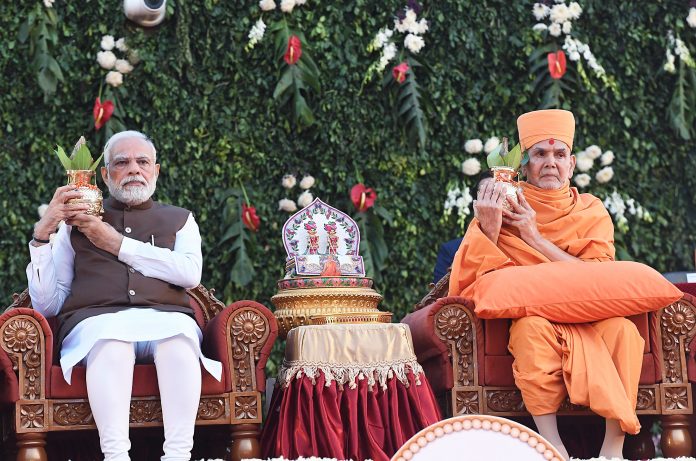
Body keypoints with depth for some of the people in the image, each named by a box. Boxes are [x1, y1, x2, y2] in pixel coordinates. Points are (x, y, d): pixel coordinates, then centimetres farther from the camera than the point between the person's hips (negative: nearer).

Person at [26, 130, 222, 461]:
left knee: (178, 332, -37)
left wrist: (117, 244, 1)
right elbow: (46, 305, 14)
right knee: (113, 335, -38)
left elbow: (190, 273, 0)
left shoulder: (179, 220, 25)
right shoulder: (77, 223, 22)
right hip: (95, 319, -1)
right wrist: (42, 233, 4)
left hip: (166, 318, 1)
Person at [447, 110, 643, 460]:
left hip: (586, 314, 2)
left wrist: (534, 237, -13)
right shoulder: (502, 206, 3)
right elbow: (474, 278, -5)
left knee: (621, 328, -30)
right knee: (532, 327, -35)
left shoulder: (592, 212, 6)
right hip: (527, 311, -1)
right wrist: (487, 229, -23)